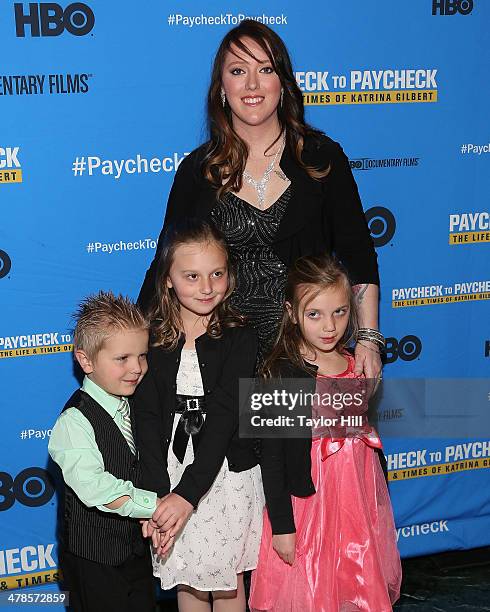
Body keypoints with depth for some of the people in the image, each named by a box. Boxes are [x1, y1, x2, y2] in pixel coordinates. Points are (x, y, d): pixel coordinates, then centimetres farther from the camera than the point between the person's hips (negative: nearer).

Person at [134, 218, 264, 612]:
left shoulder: (240, 339, -12)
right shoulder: (152, 339, -5)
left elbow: (224, 418, -20)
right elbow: (149, 419, -10)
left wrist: (188, 492, -28)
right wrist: (158, 493, -21)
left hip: (227, 475, -2)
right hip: (170, 475, 2)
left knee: (227, 579, 13)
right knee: (185, 577, 17)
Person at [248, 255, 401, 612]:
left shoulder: (359, 365, 2)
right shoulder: (283, 372, -15)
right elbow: (272, 455, -13)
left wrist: (379, 501, 17)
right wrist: (282, 526, -13)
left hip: (359, 502, 5)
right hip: (307, 505, -5)